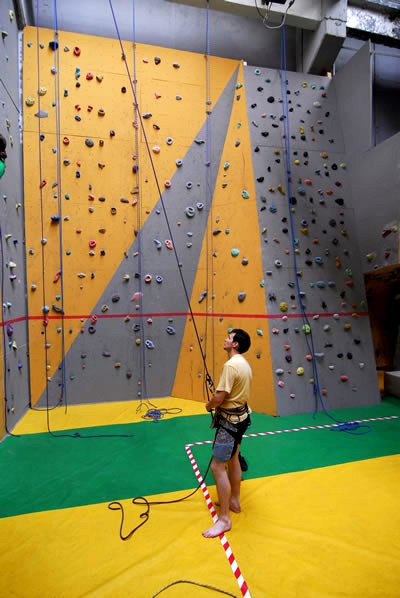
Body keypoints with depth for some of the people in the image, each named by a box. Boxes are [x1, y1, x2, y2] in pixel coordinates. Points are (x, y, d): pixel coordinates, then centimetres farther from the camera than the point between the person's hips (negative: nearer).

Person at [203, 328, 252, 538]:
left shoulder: (230, 365, -25)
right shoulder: (244, 364, 6)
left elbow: (218, 398, -26)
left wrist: (209, 405, -5)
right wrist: (216, 403, 7)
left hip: (230, 420, -10)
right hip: (240, 416, 10)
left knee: (218, 467, -2)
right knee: (232, 460, 23)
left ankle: (224, 519, 9)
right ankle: (234, 501, 40)